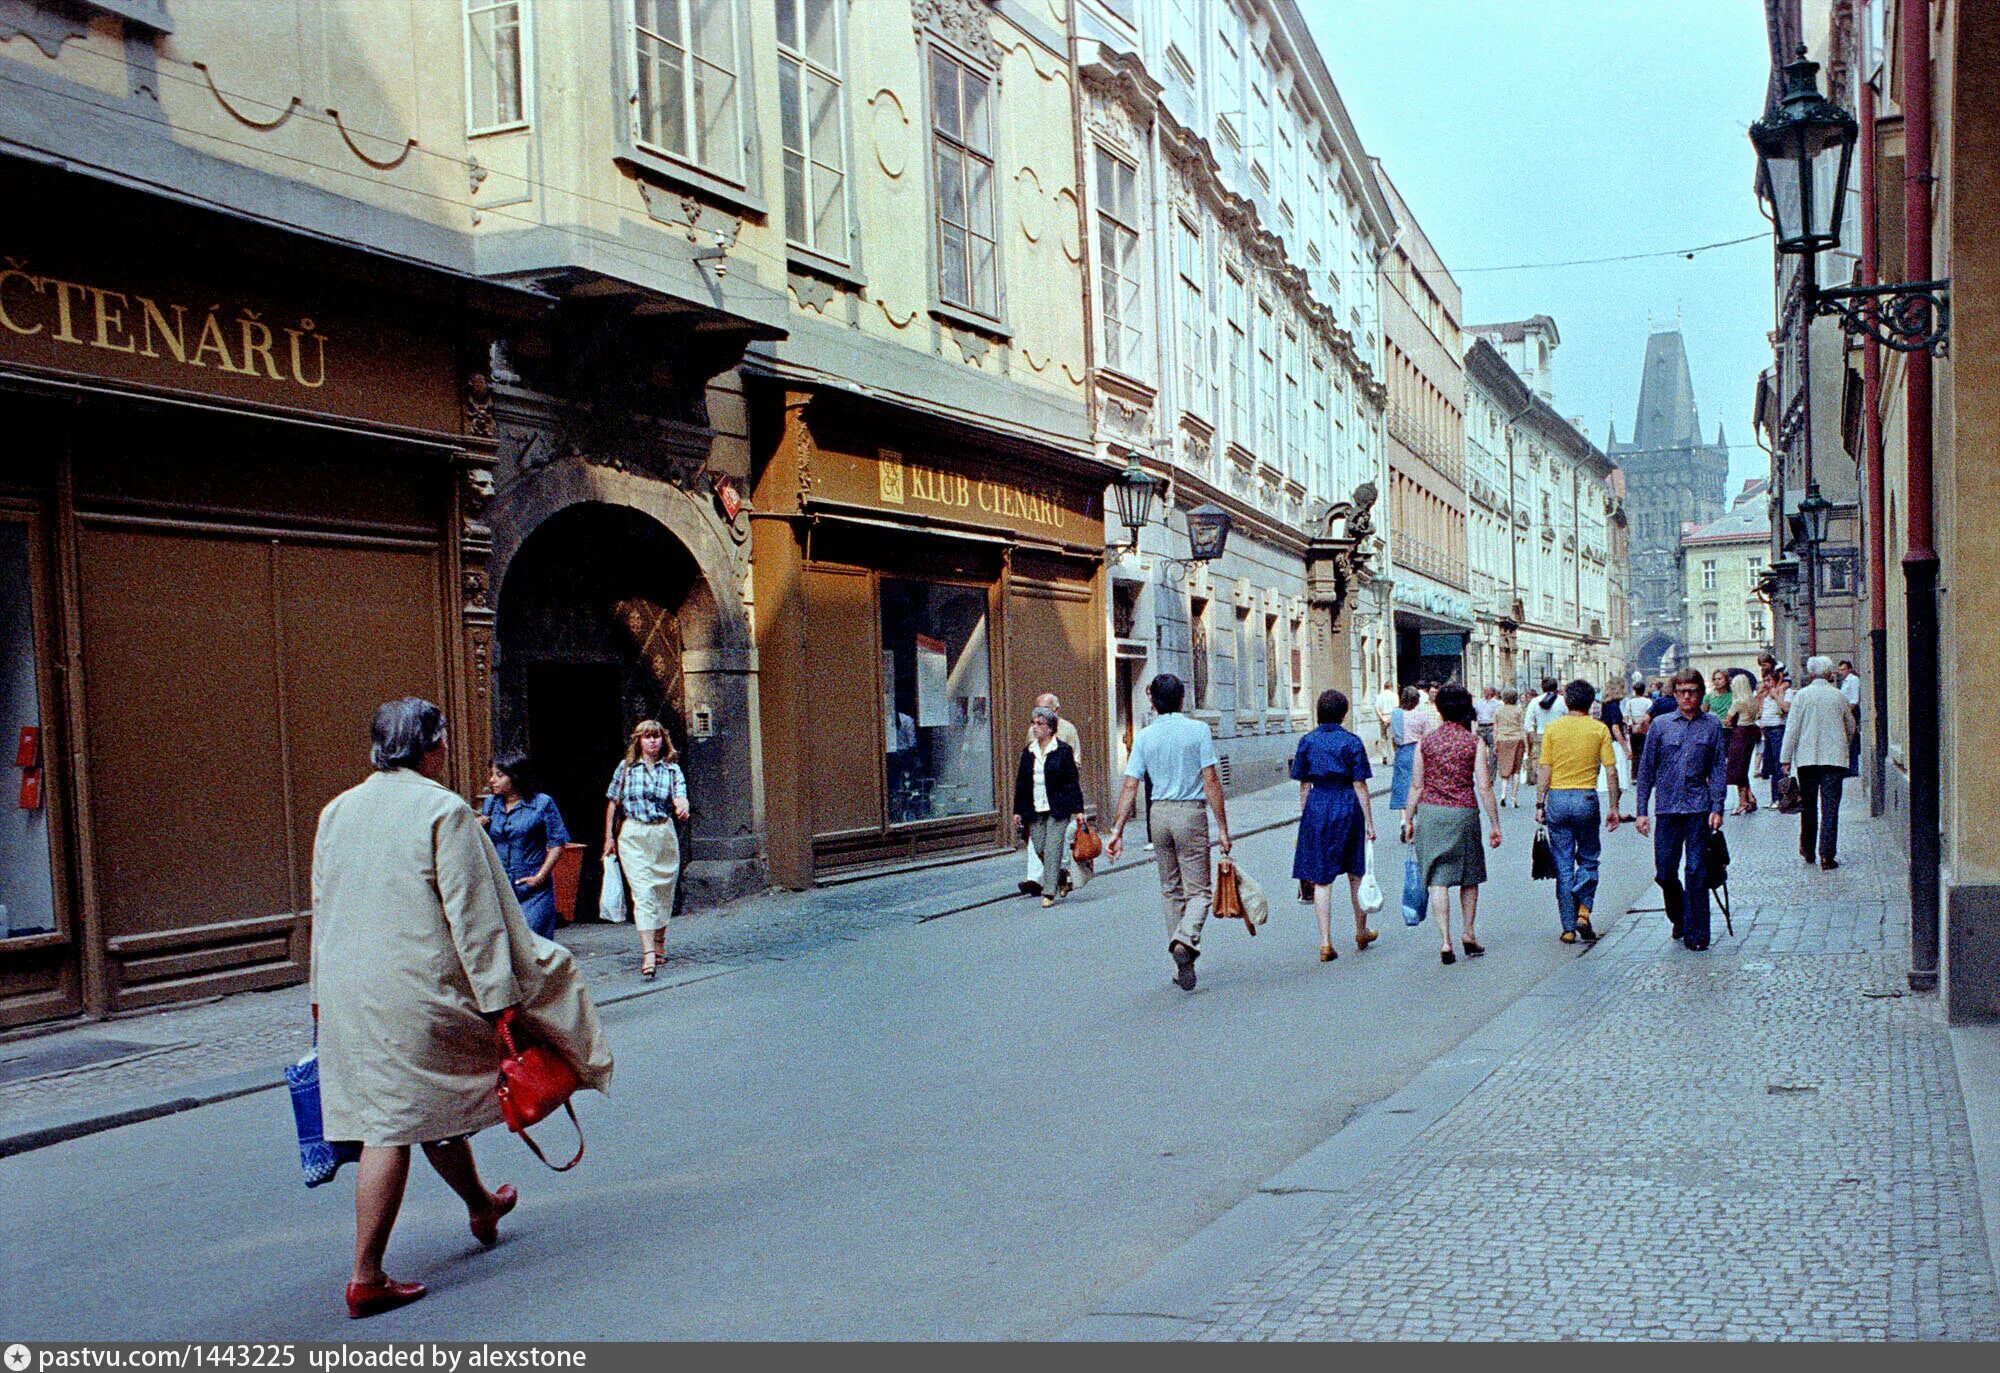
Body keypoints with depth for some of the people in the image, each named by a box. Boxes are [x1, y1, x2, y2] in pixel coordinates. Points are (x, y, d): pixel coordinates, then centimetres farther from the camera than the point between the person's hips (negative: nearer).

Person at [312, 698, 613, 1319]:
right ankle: (366, 1278, 5)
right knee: (394, 1125, 1)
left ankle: (482, 1206, 39)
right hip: (417, 987, -7)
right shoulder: (443, 810, -11)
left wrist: (324, 998, 23)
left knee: (431, 1104, 19)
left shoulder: (337, 811, 10)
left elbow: (322, 911, 16)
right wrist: (501, 1002, -12)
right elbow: (472, 917, -14)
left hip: (348, 994, 7)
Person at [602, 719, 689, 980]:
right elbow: (612, 803, 8)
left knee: (663, 892, 10)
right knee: (642, 892, -12)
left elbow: (680, 797, -10)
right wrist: (609, 837, 6)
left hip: (664, 834, 2)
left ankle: (659, 945, 29)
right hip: (633, 836, -2)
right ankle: (648, 954, -21)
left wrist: (682, 809, -34)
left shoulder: (672, 769, 4)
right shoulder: (626, 768, 3)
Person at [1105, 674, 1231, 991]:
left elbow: (1130, 787, -1)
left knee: (1170, 890, 14)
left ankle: (1180, 965, 17)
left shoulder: (1144, 736, 3)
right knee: (1198, 890, 1)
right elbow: (1211, 781, -9)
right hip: (1191, 813, -3)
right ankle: (1185, 940, -27)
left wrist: (1117, 830, 2)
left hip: (1159, 814, 3)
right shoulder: (1198, 730, -5)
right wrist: (1222, 827, -6)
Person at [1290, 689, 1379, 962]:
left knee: (1322, 879, 2)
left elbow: (1304, 785, 3)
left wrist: (1304, 816, 13)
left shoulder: (1307, 741, 1)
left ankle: (1326, 943, -3)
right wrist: (1369, 822, -1)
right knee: (1356, 873, 17)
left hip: (1316, 808, 1)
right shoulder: (1351, 742, -6)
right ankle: (1361, 933, 32)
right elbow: (1360, 785, -6)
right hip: (1347, 807, -1)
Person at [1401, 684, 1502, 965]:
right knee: (1469, 877, 18)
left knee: (1437, 880, 0)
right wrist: (1494, 824, 0)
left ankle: (1445, 942, -5)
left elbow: (1418, 786, 3)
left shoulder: (1426, 742, 2)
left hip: (1430, 812, 1)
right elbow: (1484, 787, -5)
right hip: (1464, 813, 0)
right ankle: (1467, 935, 24)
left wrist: (1409, 820, 12)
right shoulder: (1473, 743, -2)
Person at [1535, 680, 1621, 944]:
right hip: (1586, 798, -1)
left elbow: (1544, 770, -1)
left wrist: (1539, 804, 4)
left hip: (1557, 798, 1)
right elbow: (1611, 771, -3)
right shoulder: (1600, 729, -1)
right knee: (1588, 858, 17)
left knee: (1563, 864, 6)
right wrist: (1614, 807, 4)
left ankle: (1568, 927, 8)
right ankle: (1583, 910, -1)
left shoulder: (1552, 729, 1)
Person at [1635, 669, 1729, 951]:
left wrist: (1717, 808, -4)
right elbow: (1646, 769, 7)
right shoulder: (1660, 725, 5)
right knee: (1664, 873, 4)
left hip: (1698, 807, -1)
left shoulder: (1712, 725, 5)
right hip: (1667, 807, 1)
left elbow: (1720, 768, 5)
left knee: (1697, 872, -1)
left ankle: (1696, 933, 8)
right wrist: (1642, 810, 4)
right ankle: (1679, 917, 31)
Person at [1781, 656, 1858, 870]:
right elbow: (1850, 727, 17)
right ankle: (1827, 856, -9)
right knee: (1830, 807, -2)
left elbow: (1792, 728, -4)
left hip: (1806, 758, 0)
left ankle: (1807, 850, 23)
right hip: (1834, 758, 0)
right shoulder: (1839, 696, 4)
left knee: (1808, 805, 13)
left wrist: (1786, 758, 0)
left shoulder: (1802, 695, -2)